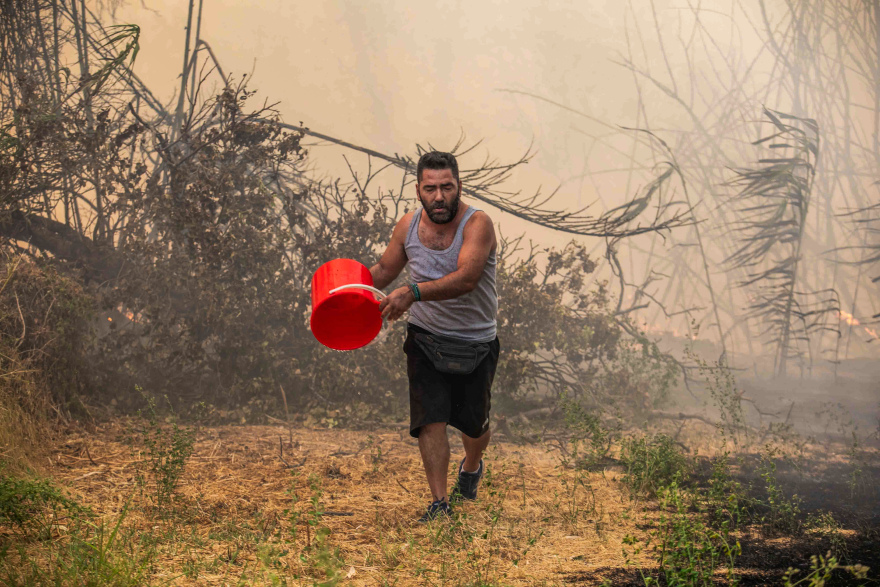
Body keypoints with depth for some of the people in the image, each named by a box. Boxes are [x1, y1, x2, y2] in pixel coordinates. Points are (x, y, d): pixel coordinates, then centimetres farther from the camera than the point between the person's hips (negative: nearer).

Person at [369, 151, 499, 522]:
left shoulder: (477, 224, -21)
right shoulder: (408, 226, -6)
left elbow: (465, 279, -37)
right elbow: (384, 271, 11)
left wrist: (414, 292, -49)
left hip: (475, 342, -2)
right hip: (425, 338, 2)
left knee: (473, 423, 12)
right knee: (430, 419, -10)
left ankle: (471, 467, 46)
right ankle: (439, 503, -3)